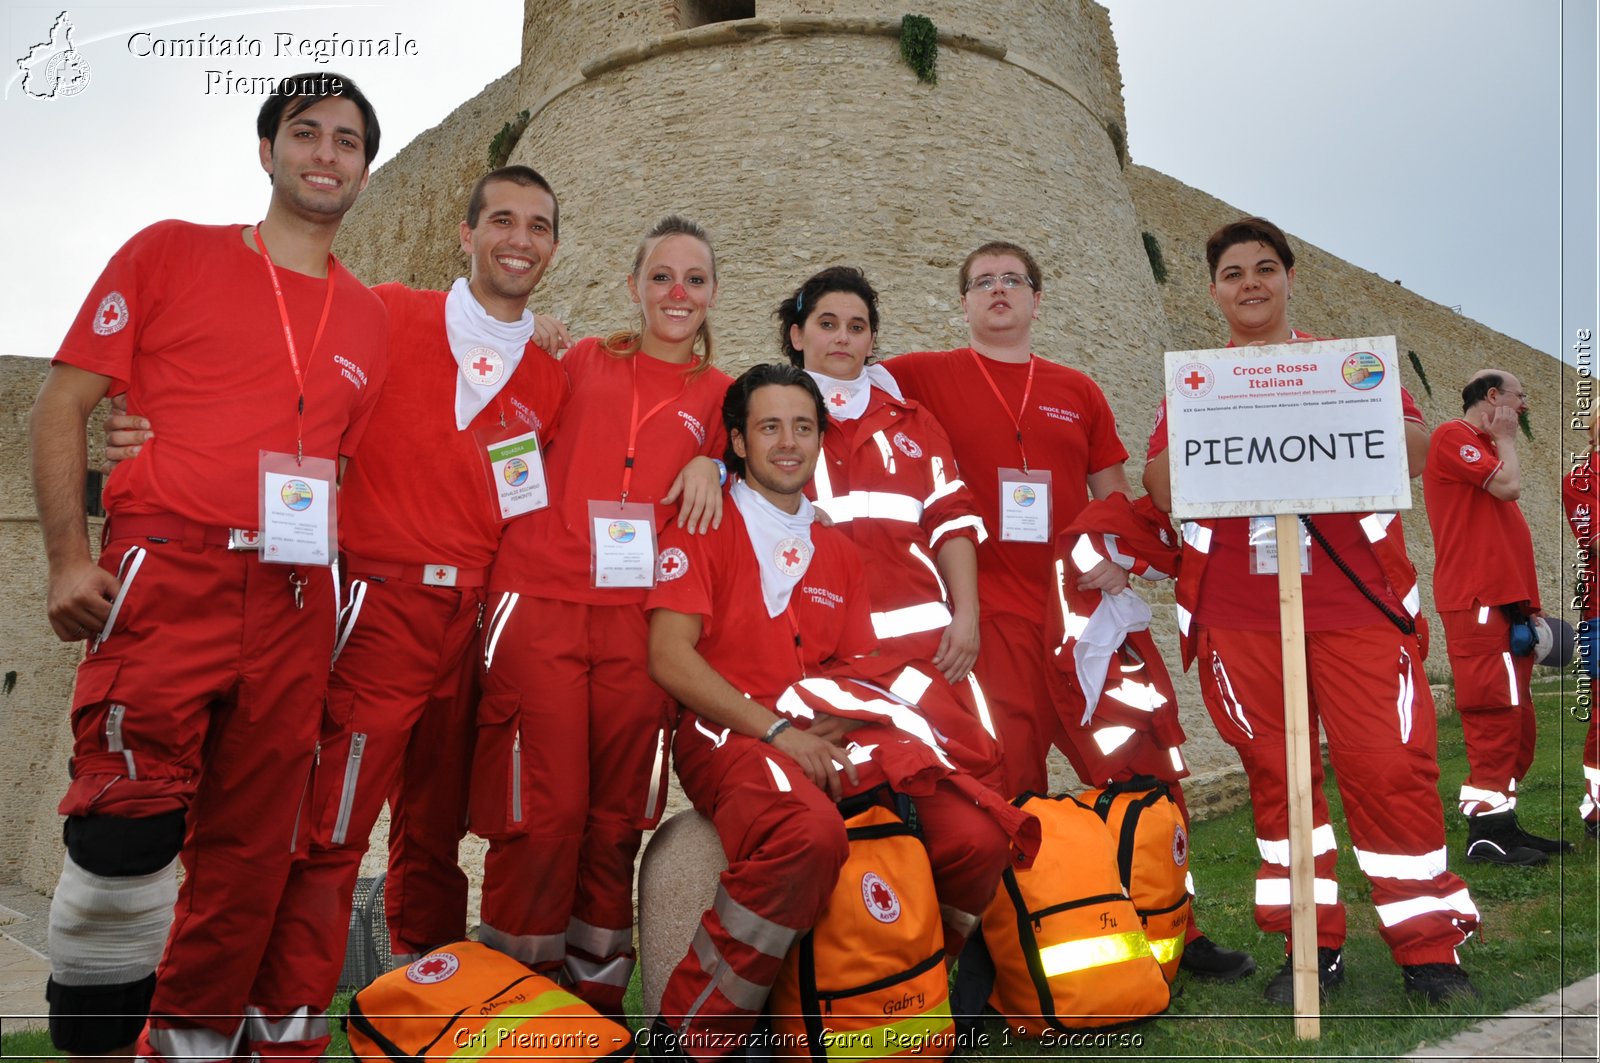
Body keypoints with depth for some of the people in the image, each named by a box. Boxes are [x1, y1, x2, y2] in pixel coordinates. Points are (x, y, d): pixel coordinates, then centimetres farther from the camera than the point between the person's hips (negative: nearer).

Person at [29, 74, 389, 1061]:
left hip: (294, 604, 4)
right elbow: (64, 402, 4)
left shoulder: (369, 319, 17)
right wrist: (69, 558, -7)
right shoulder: (171, 253, 8)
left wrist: (333, 588, 10)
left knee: (252, 849, 7)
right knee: (126, 832, -11)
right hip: (167, 574, -3)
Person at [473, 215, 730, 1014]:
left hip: (641, 624, 1)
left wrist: (711, 465, 0)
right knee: (542, 813, -6)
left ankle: (596, 1000, 20)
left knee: (615, 822, 6)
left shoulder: (718, 396, 13)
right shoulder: (583, 362, 12)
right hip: (541, 606, -1)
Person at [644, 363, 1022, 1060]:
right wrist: (777, 730, -15)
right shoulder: (705, 527, 3)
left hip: (831, 739, 6)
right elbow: (669, 659, -8)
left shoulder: (837, 552, 22)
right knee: (810, 831, -38)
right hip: (727, 733, -5)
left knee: (976, 837, -16)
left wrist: (831, 729, -4)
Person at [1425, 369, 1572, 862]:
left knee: (1515, 721, 10)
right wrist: (1506, 439, 2)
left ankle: (1501, 822, 16)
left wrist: (1527, 605, 15)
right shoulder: (1453, 436, -4)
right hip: (1478, 604, -10)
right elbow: (1508, 486, -16)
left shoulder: (1486, 449, 24)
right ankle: (1486, 833, -7)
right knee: (1496, 715, -11)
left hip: (1505, 604, 10)